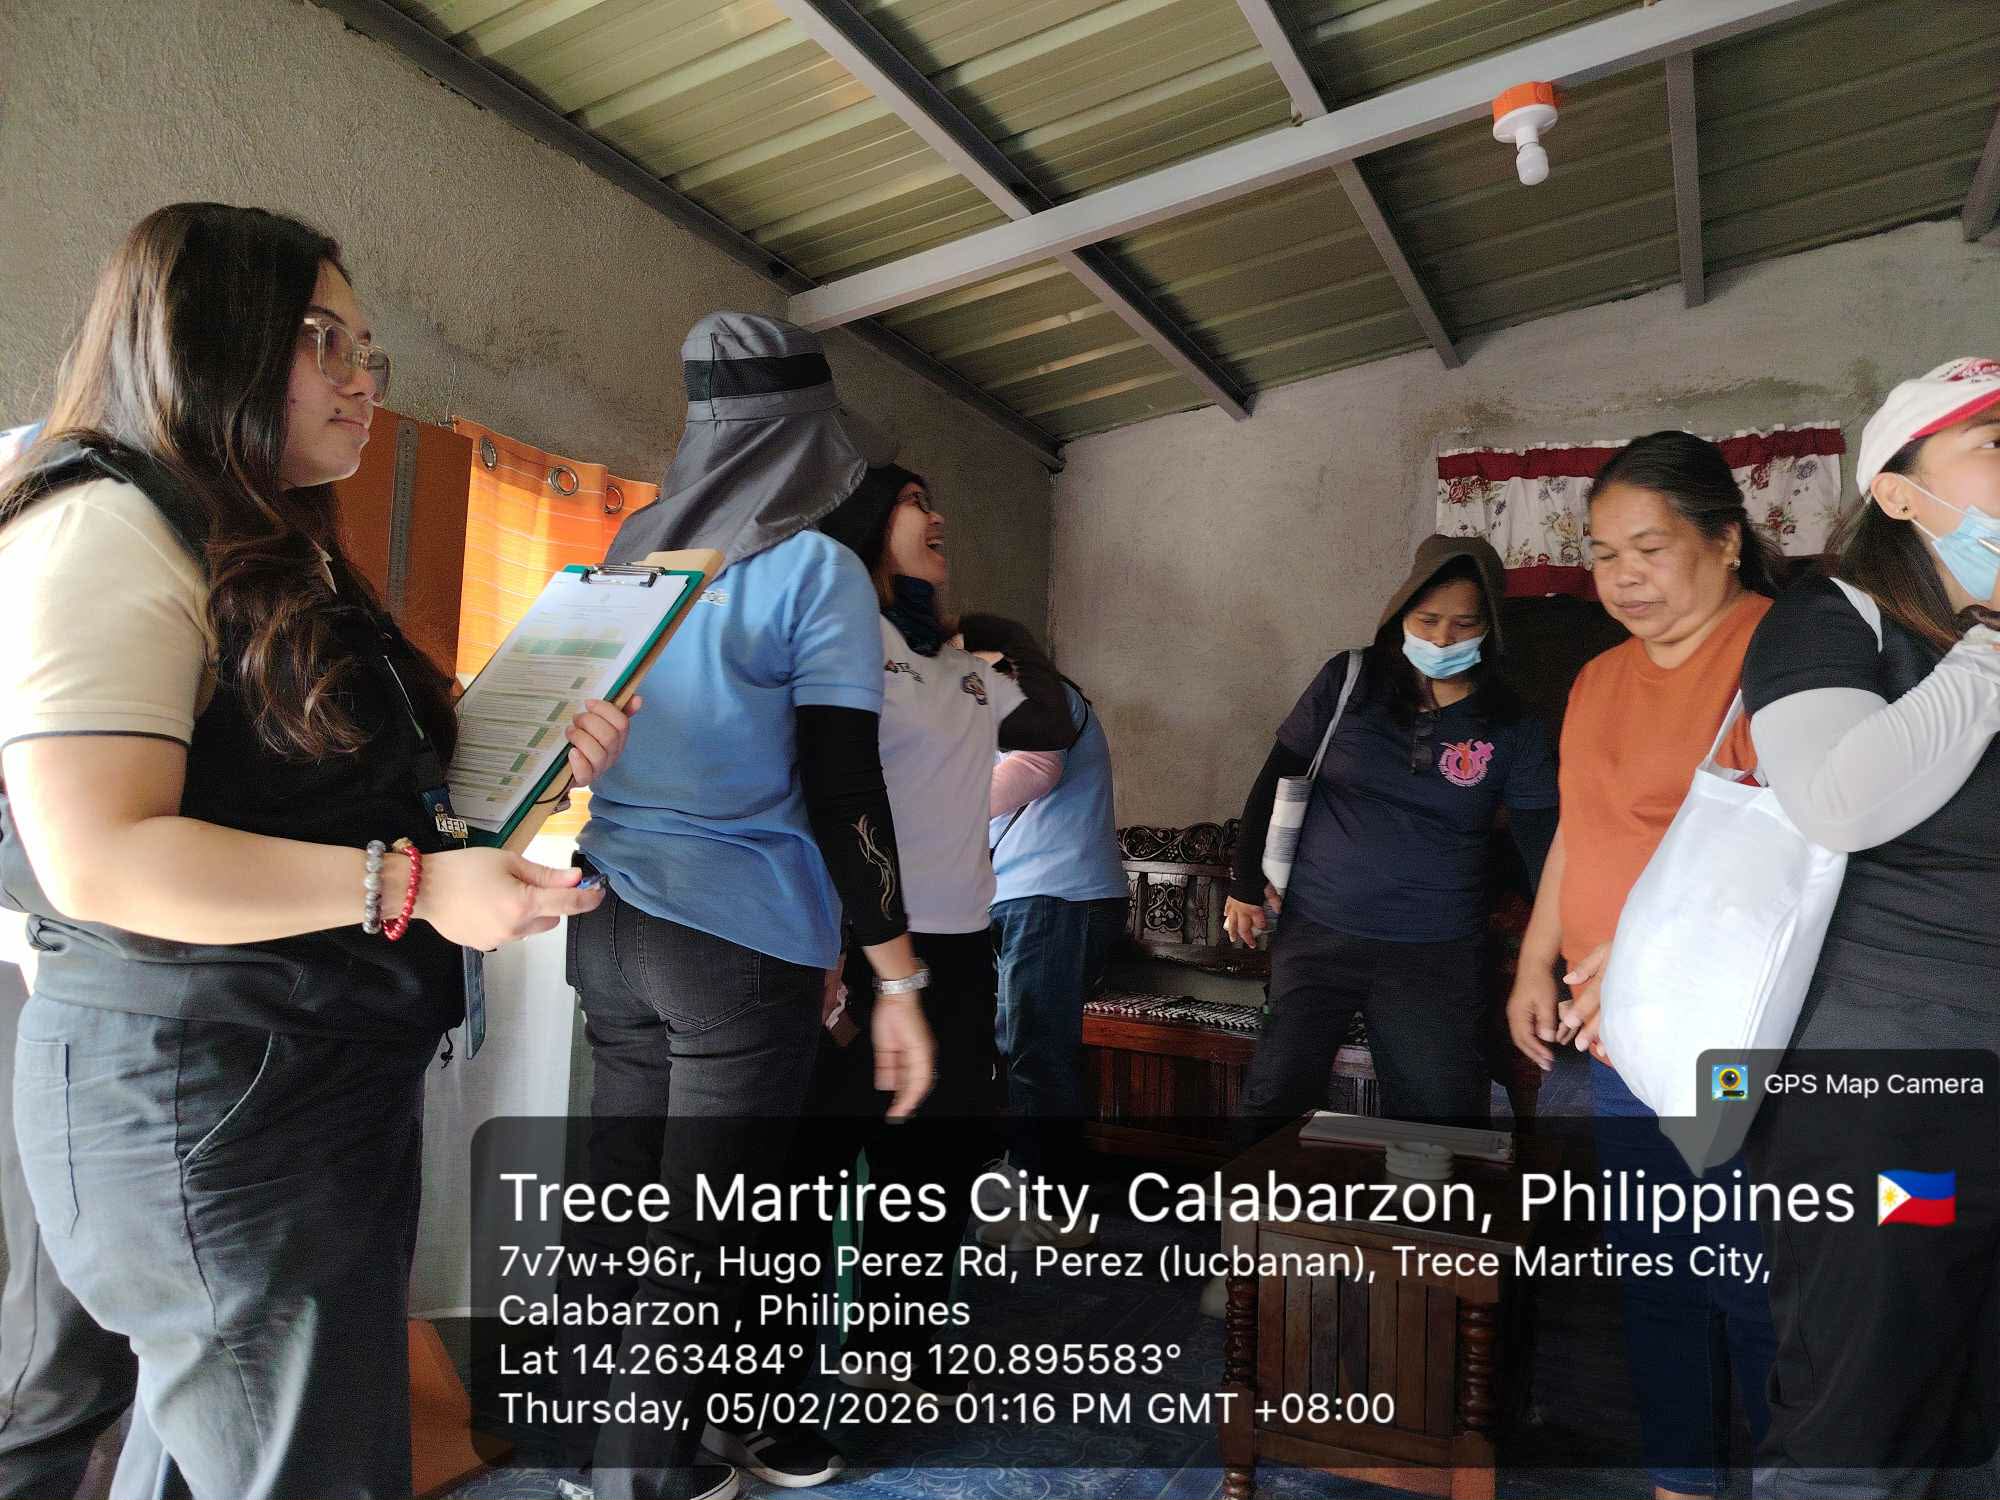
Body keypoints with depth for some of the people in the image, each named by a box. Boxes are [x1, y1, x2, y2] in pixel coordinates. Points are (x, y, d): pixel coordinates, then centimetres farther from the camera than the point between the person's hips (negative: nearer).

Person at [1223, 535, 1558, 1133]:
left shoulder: (1512, 729, -2)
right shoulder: (1348, 681, -1)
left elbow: (1545, 843, -4)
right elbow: (1276, 779, 5)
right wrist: (1246, 882, 6)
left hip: (1437, 955, 0)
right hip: (1317, 933, 0)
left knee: (1442, 1117, 4)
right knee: (1273, 1103, 2)